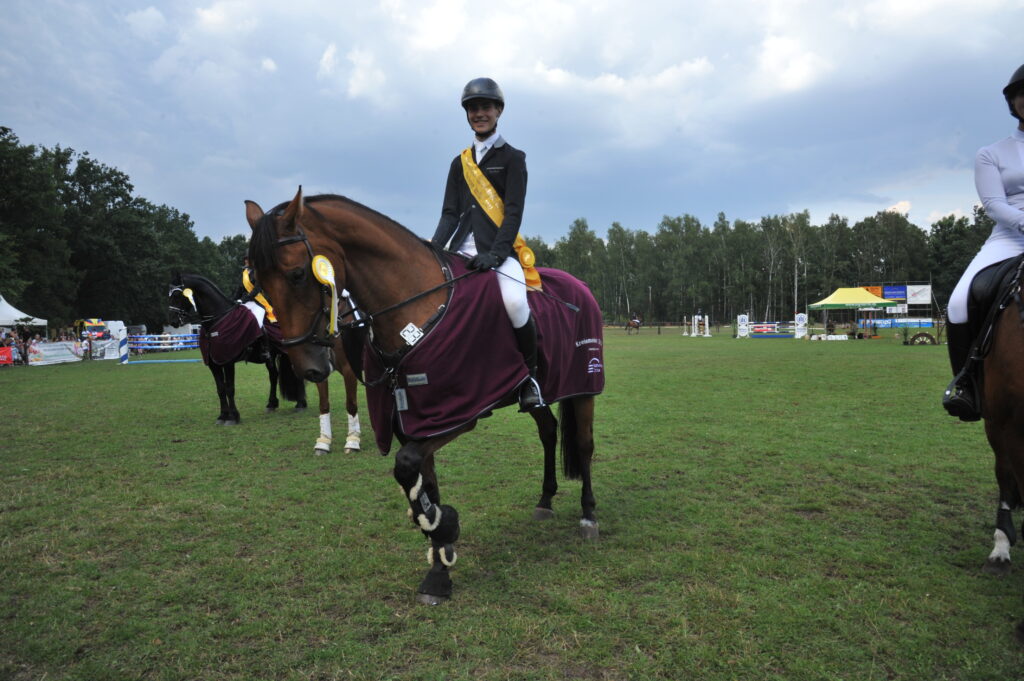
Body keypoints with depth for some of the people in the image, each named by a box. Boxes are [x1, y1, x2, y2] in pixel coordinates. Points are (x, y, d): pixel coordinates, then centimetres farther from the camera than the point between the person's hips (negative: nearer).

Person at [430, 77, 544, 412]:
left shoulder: (512, 158, 6)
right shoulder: (460, 163, 19)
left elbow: (514, 212, -5)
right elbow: (450, 213, 12)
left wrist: (495, 254, -19)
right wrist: (432, 251, -5)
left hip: (499, 249, -5)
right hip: (463, 249, 5)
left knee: (514, 302, -33)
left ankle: (530, 373, -9)